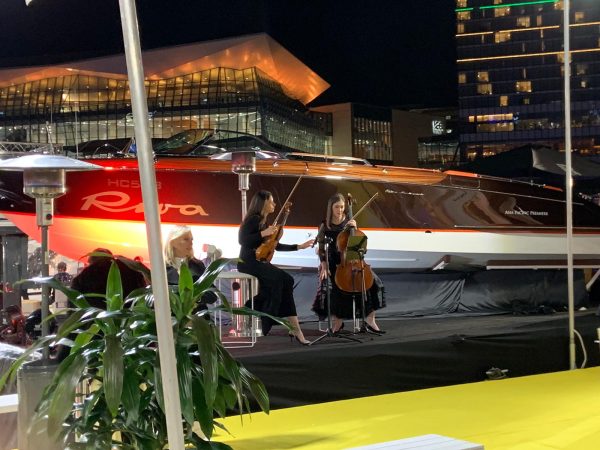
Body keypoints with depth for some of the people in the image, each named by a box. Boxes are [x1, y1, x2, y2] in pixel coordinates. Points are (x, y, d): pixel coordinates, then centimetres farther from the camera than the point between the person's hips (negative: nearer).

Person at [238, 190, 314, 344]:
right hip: (248, 262, -8)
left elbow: (277, 246, 20)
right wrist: (263, 233, -25)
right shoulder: (253, 219, -8)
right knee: (280, 278, -28)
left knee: (286, 280, -16)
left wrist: (299, 246, 20)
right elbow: (242, 240, -21)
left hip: (260, 262, 8)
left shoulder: (263, 221, 18)